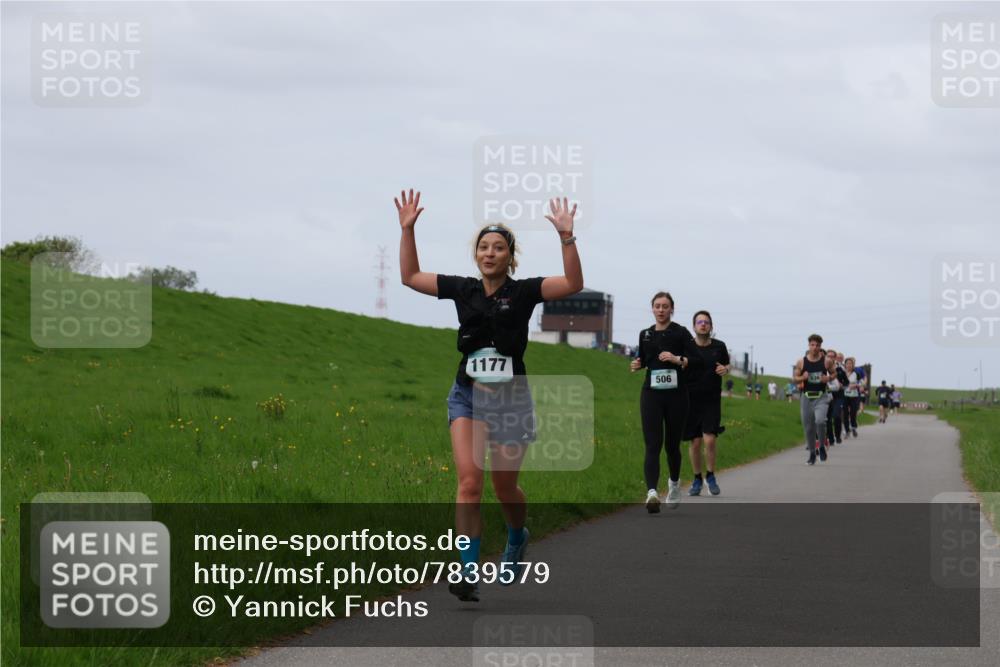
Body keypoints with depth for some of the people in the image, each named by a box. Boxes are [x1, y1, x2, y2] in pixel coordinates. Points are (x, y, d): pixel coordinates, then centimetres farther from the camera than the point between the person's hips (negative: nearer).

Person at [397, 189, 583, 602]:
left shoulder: (523, 292, -4)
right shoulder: (462, 289, 4)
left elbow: (573, 284, -17)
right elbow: (410, 276, 12)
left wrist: (566, 238, -27)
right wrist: (407, 230, 3)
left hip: (510, 398, -1)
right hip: (467, 396, 1)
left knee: (505, 487, 9)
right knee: (469, 480, -16)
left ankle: (516, 540, 43)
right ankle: (469, 573, -18)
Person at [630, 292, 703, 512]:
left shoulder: (680, 333, -2)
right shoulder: (645, 334, 10)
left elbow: (698, 362, -7)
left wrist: (677, 359, -23)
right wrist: (637, 364, 4)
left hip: (676, 395, -2)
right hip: (651, 395, 2)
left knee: (672, 444, 11)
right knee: (653, 445, -13)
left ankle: (674, 483, 39)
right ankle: (652, 492, -27)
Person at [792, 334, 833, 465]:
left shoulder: (826, 361, -1)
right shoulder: (801, 362, 1)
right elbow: (794, 378, 7)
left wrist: (828, 378, -10)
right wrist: (802, 378, -14)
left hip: (821, 397, -2)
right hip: (807, 397, 2)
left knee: (820, 421, -25)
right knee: (808, 427, 6)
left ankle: (821, 446, 0)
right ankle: (812, 454, 23)